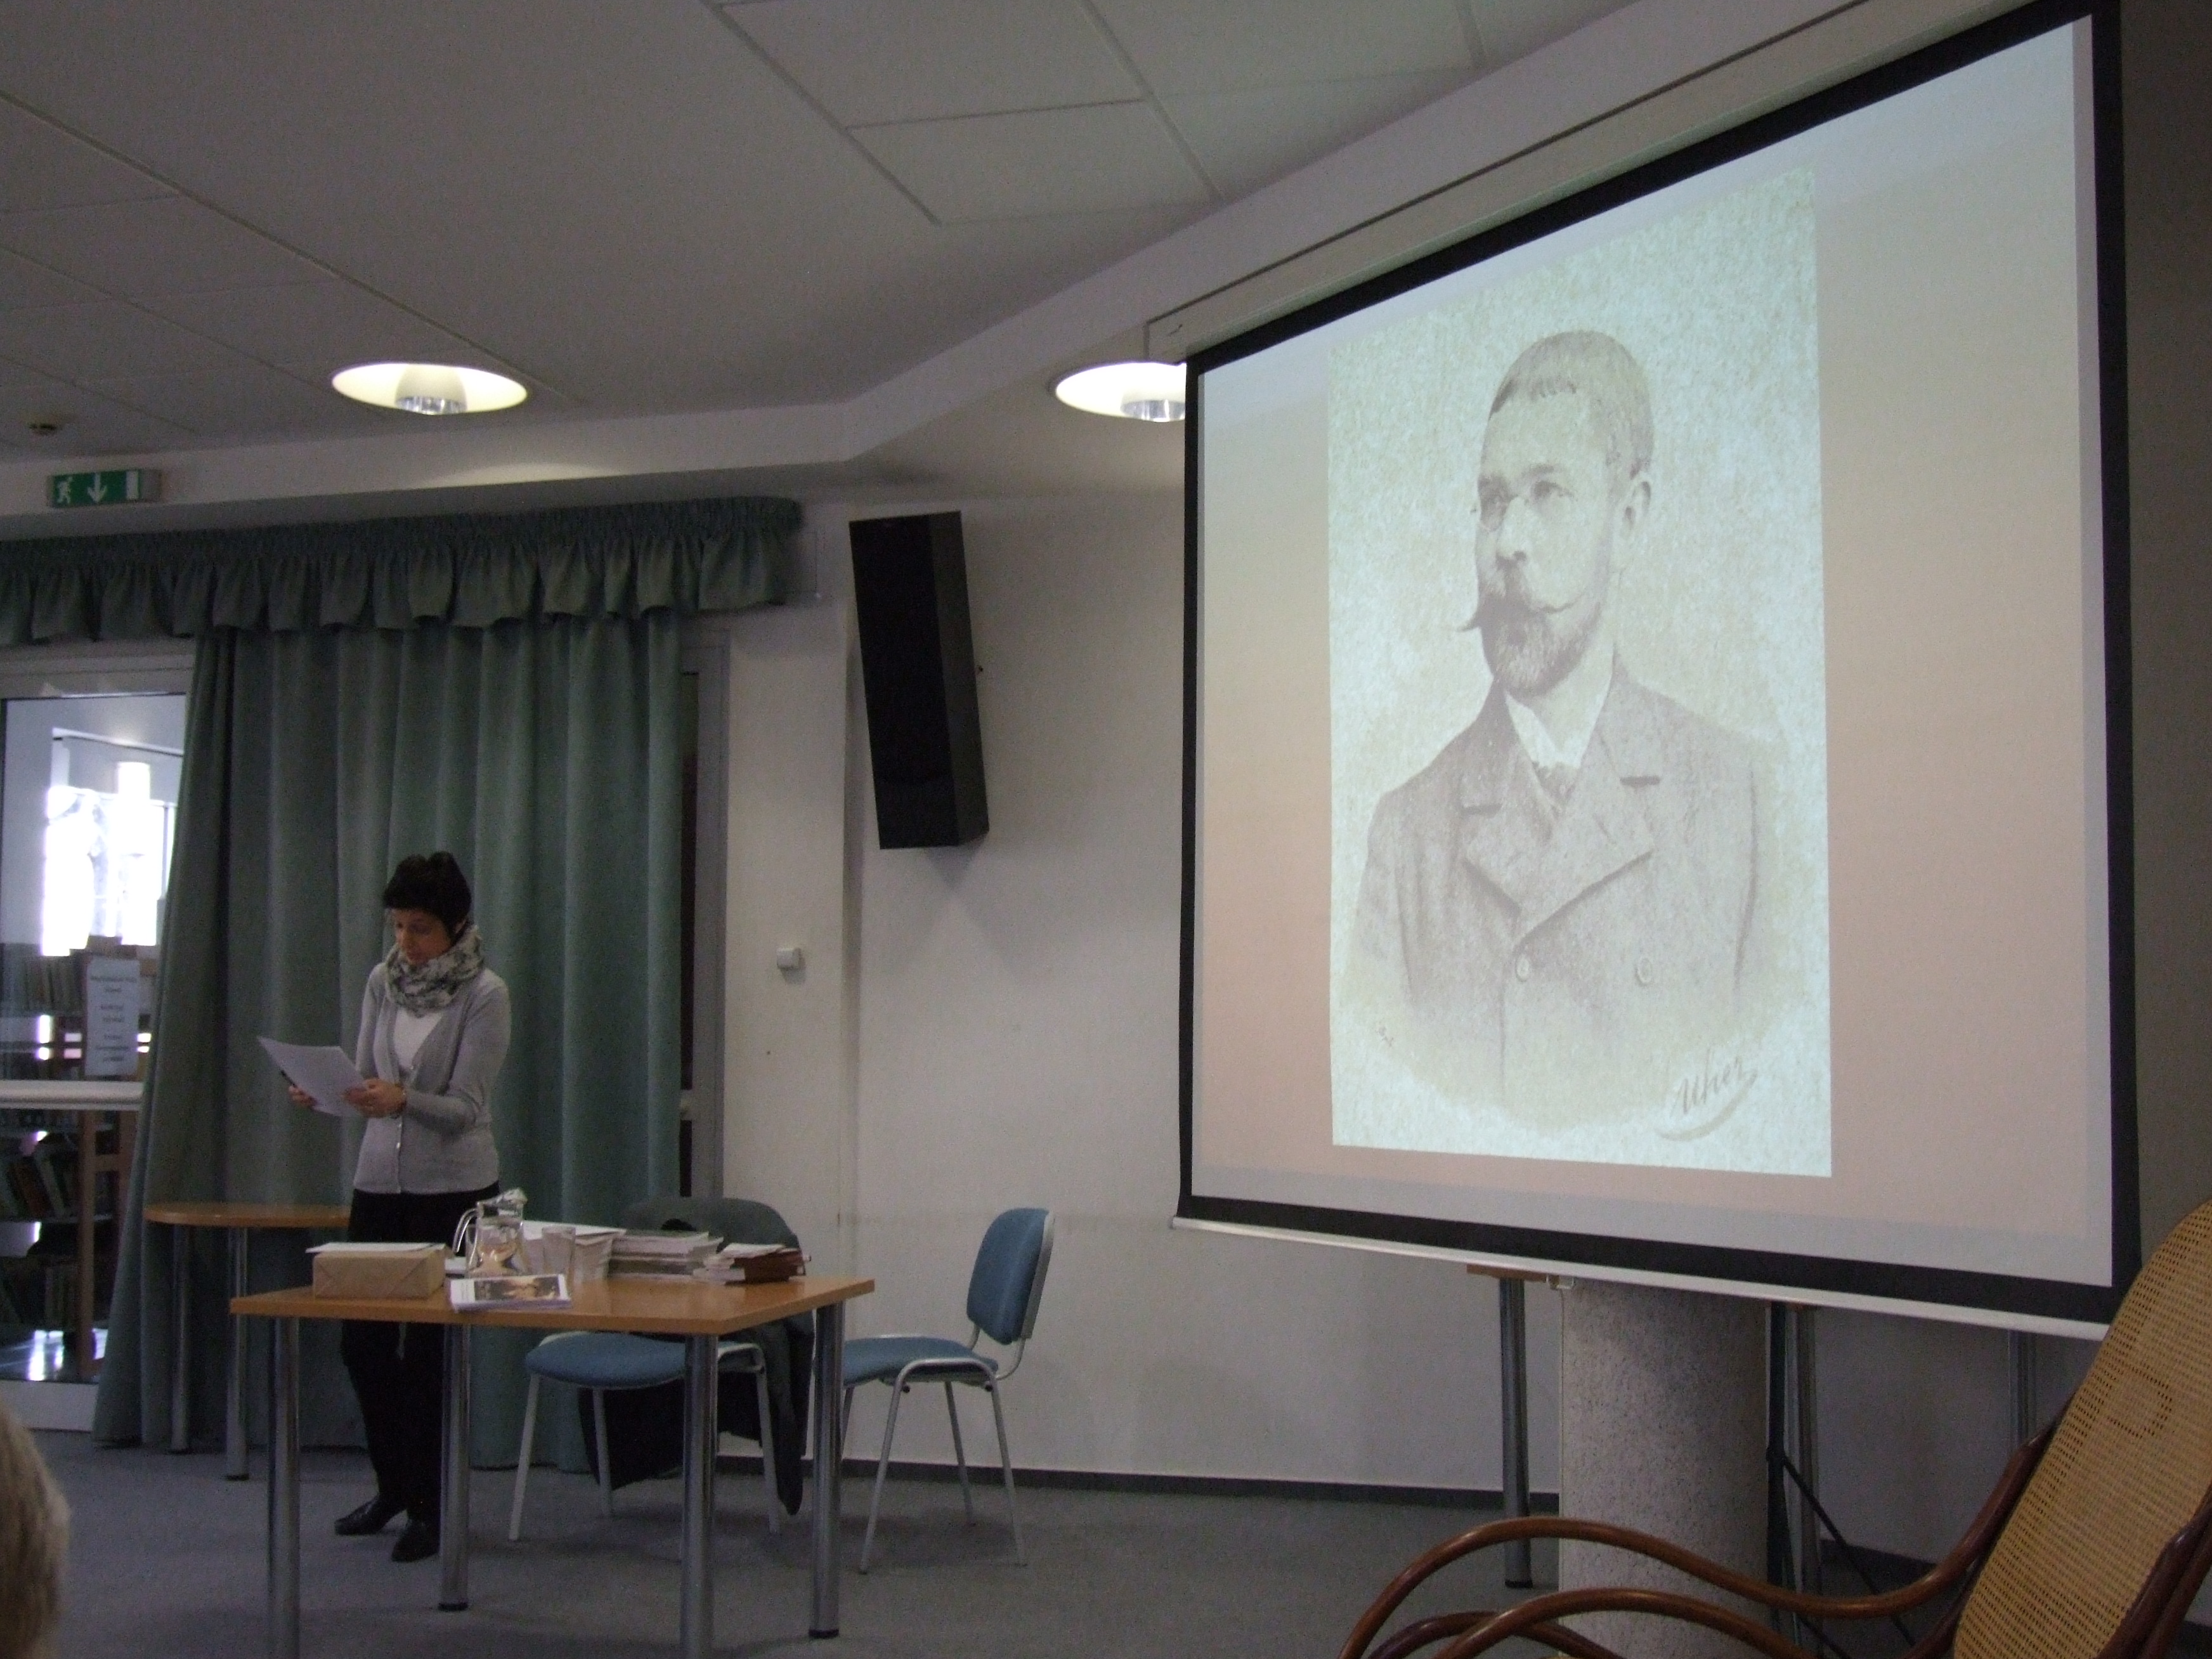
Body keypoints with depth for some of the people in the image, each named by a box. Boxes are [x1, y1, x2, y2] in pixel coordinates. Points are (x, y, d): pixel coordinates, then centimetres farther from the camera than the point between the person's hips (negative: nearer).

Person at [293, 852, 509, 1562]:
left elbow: (465, 1107, -16)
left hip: (453, 1188, -5)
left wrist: (403, 1100, -34)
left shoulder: (485, 995, -12)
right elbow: (364, 1077, 8)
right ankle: (394, 1484, 31)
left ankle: (429, 1508, 15)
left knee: (430, 1350, 0)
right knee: (362, 1339, 9)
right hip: (381, 1178, 5)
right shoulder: (383, 981, 3)